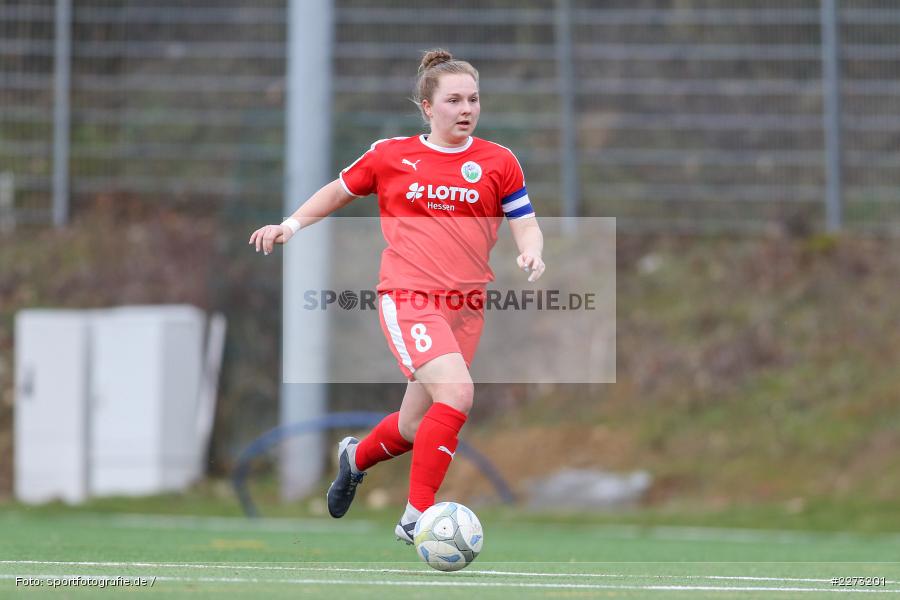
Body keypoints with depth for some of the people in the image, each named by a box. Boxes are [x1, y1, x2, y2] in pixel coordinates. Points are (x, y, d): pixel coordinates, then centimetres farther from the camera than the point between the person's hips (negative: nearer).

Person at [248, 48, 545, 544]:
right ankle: (416, 516, -18)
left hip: (465, 306, 3)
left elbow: (526, 227, 9)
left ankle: (357, 456, 45)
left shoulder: (497, 162, 7)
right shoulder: (390, 156, 5)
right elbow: (340, 191, 22)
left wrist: (531, 252, -12)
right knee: (456, 392, -26)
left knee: (416, 427, 9)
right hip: (407, 297, -3)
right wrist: (291, 225, 14)